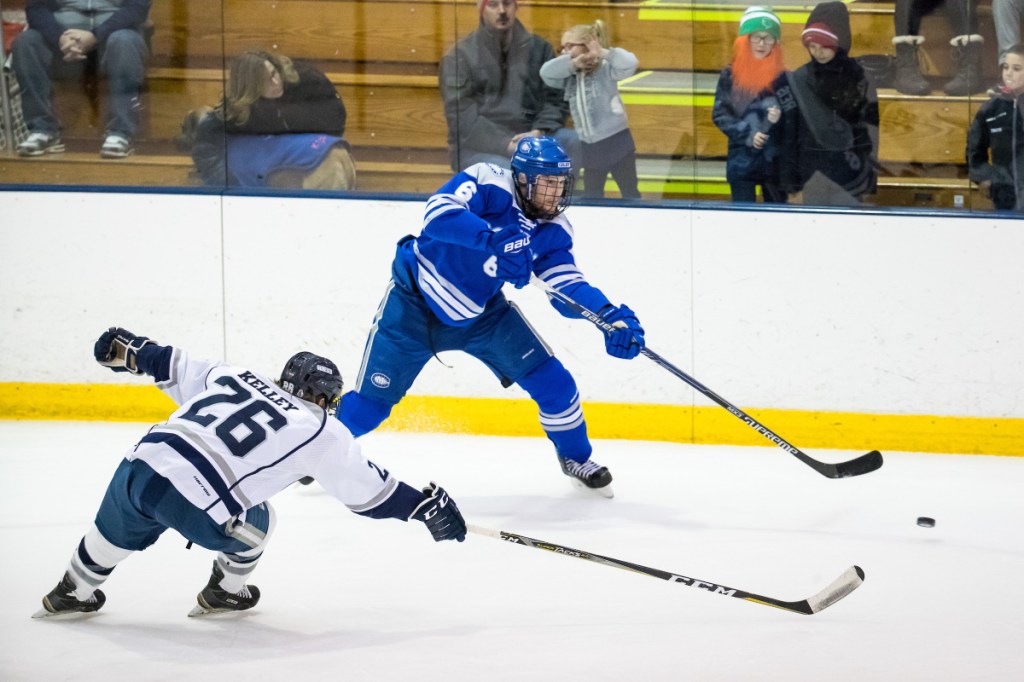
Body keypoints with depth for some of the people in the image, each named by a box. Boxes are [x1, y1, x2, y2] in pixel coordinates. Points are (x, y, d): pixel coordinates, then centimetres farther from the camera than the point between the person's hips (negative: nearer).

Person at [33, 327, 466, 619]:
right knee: (253, 523, 27)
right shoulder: (321, 432, 10)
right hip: (194, 508, -5)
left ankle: (71, 594, 51)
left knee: (117, 533, 36)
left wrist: (128, 350, 46)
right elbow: (369, 491, 14)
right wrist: (427, 505, 24)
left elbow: (173, 367, 31)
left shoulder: (235, 378, 22)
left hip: (139, 467, 5)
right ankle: (224, 593, 37)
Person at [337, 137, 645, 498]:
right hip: (415, 301, -5)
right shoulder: (489, 184, -26)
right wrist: (495, 240, -54)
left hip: (481, 313, 5)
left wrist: (611, 316, -31)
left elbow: (569, 287, -13)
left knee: (552, 381, -3)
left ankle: (575, 457, 22)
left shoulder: (553, 232, -9)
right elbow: (439, 213, -42)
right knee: (371, 401, -5)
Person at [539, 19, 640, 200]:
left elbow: (629, 63, -28)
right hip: (590, 146, 6)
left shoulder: (604, 69, -13)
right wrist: (573, 64, -21)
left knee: (629, 192, 8)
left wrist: (603, 53, -26)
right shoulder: (570, 76, 4)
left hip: (616, 141, -6)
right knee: (591, 193, 18)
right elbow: (546, 72, -11)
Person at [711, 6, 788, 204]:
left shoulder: (782, 77, 2)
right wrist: (747, 135, -13)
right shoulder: (730, 75, 2)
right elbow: (720, 114, 0)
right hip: (741, 159, 0)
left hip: (775, 159, 0)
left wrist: (780, 118, -19)